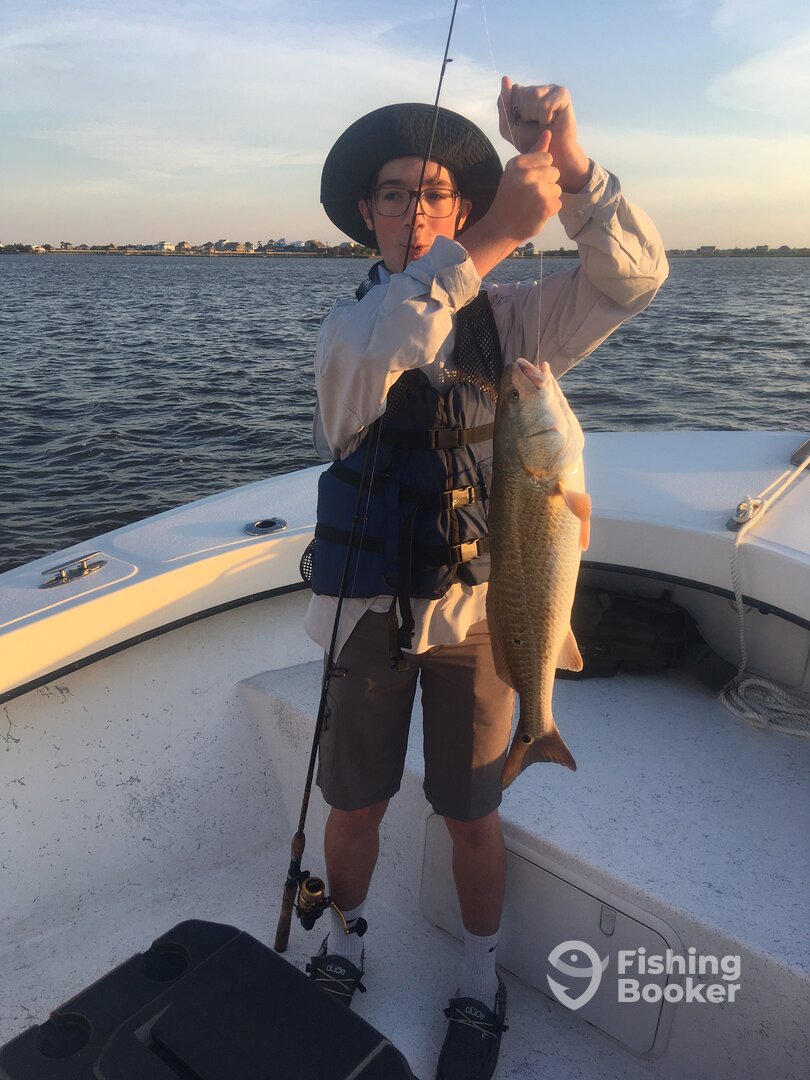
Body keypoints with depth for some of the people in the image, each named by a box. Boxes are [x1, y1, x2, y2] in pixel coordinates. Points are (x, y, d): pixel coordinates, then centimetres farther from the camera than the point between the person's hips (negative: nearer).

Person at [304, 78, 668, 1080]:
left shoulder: (510, 316, 0)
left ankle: (480, 977, 39)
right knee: (354, 807, 15)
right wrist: (491, 241, -35)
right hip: (368, 606, 1)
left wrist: (569, 166, -26)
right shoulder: (347, 321, -3)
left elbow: (633, 275, -12)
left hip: (479, 604, 0)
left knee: (471, 816, 13)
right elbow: (368, 357, -28)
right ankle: (343, 942, 46)